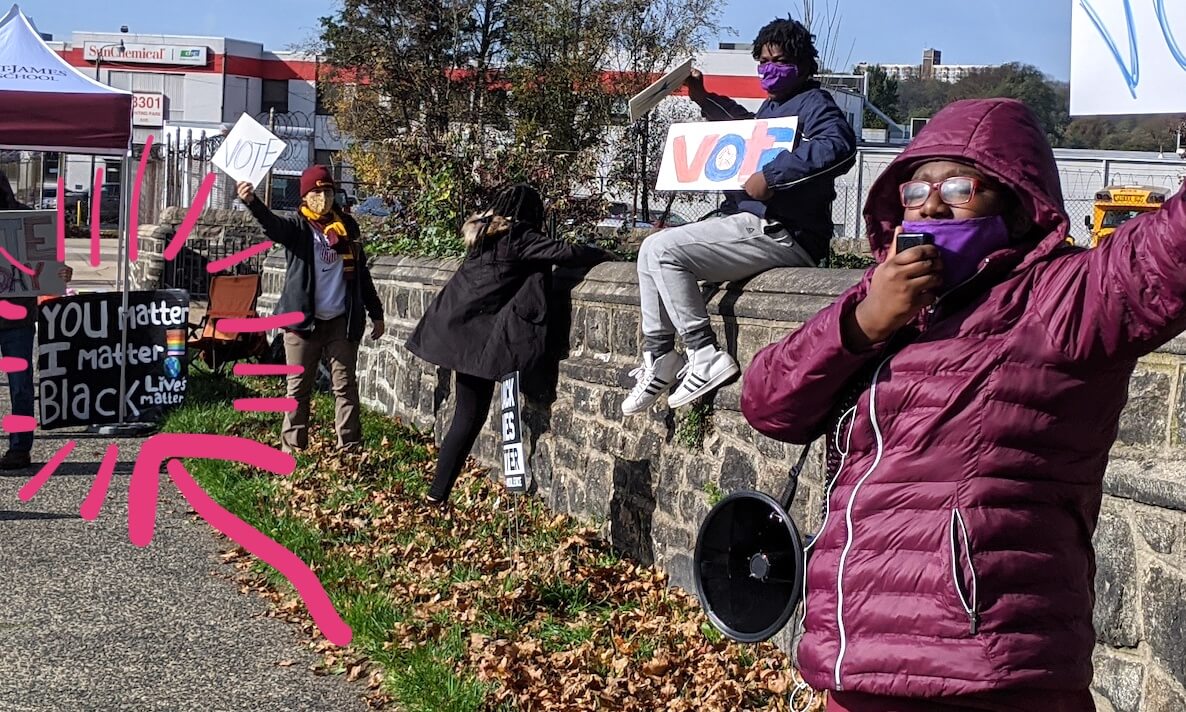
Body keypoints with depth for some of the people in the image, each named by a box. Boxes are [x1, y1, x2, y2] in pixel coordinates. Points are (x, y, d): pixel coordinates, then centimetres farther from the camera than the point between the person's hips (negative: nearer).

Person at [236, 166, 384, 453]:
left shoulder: (347, 225, 9)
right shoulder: (298, 226, -1)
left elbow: (361, 273, 16)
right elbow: (272, 224, -25)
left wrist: (376, 313, 15)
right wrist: (252, 202, -47)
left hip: (342, 321, 2)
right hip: (304, 321, -2)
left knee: (346, 386, 5)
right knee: (298, 388, 5)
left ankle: (350, 449, 10)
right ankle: (293, 449, 12)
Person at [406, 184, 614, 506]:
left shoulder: (482, 231, 14)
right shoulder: (519, 238, -9)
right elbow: (564, 252, -14)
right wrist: (603, 255, 4)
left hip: (457, 327, 8)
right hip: (480, 335, -8)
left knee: (467, 412, 15)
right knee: (470, 417, 1)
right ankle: (438, 493, 6)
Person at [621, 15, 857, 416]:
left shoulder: (813, 103, -7)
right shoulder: (772, 105, 22)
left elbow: (838, 146, -29)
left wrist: (771, 176, -31)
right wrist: (703, 99, 38)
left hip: (782, 235, -11)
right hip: (750, 225, 11)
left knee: (660, 249, -18)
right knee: (652, 252, 13)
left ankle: (706, 358, -18)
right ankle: (658, 357, 8)